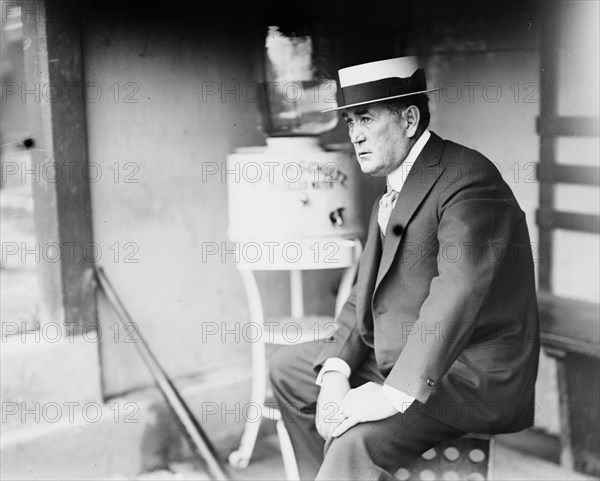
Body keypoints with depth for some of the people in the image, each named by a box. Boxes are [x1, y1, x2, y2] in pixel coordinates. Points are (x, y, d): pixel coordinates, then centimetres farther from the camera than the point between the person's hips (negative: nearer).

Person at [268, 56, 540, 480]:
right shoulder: (391, 192, 12)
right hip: (398, 361, 9)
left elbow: (458, 292, -30)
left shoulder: (467, 178, -19)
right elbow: (367, 291, 9)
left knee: (358, 441, -30)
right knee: (288, 367, 13)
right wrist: (336, 370, -6)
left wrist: (396, 393, -34)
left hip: (475, 375, -9)